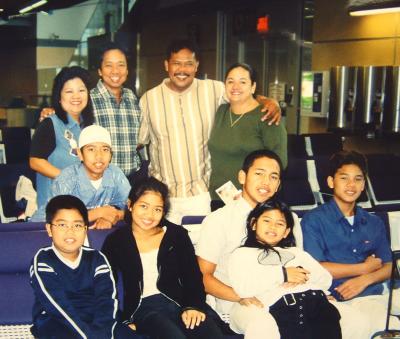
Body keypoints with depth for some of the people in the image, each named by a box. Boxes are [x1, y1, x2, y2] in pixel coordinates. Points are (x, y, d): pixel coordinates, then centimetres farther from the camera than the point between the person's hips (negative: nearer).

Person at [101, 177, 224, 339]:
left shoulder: (177, 235, 14)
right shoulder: (115, 241, 9)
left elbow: (193, 277, 9)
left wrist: (194, 306, -8)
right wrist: (124, 320, -7)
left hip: (178, 302, 2)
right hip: (142, 308, -2)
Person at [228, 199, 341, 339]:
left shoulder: (296, 252, 33)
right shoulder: (242, 253, 19)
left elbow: (326, 279, 20)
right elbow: (243, 287, -2)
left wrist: (302, 274, 0)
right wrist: (282, 274, -3)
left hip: (316, 299, 4)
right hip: (280, 306, -4)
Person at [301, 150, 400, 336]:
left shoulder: (374, 223, 21)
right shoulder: (313, 220, 2)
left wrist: (364, 280, -7)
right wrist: (365, 267, 0)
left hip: (378, 295, 6)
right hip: (344, 301, -5)